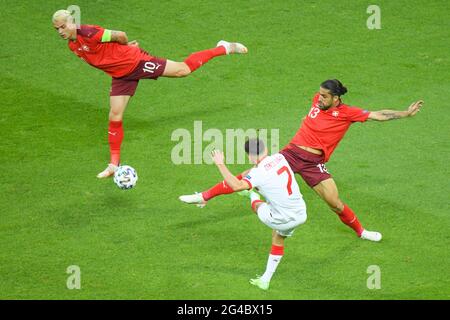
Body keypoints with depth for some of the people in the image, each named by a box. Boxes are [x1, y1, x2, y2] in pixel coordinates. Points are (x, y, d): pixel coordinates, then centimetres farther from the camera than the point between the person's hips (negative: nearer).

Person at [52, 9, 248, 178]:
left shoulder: (88, 33, -27)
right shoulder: (73, 46, 1)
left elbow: (120, 35, -21)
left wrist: (126, 46, 0)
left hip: (135, 62, -7)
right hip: (121, 76, 7)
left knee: (182, 70, -1)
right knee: (115, 117, 3)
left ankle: (223, 49, 15)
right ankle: (114, 164, 12)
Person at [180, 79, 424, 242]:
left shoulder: (347, 113, -9)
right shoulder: (318, 100, 3)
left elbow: (378, 115, -12)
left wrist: (406, 114, -20)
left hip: (313, 163, -3)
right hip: (291, 153, 3)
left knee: (335, 203, -8)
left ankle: (360, 231, 21)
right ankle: (204, 197, 2)